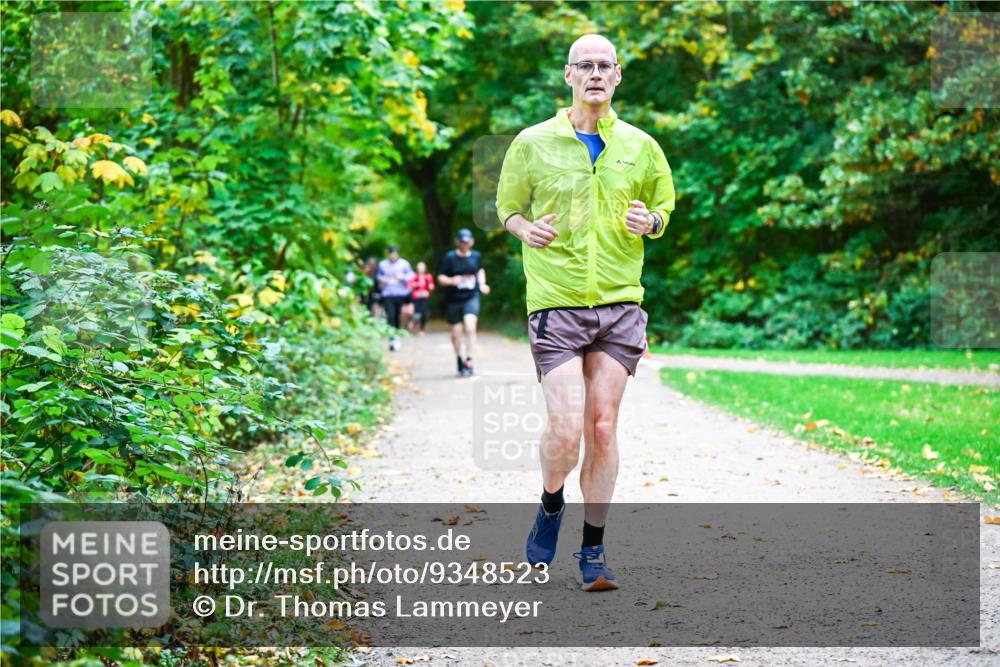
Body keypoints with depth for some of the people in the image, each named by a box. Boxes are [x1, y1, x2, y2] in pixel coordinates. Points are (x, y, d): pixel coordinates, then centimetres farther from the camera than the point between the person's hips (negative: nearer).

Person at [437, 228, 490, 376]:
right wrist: (451, 280, -24)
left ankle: (469, 362, -20)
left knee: (470, 328, -19)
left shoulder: (476, 256, 5)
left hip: (471, 298, 1)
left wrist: (482, 284, 8)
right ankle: (460, 361, 29)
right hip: (453, 300, -1)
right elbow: (440, 278, -5)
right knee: (456, 332, 7)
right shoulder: (449, 257, -5)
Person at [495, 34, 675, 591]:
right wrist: (526, 229, -11)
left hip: (620, 303, 2)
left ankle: (594, 550, 13)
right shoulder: (533, 143, 2)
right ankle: (551, 506, 21)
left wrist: (650, 222, -3)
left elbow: (664, 205, 20)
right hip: (555, 303, -2)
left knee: (603, 427, 1)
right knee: (566, 428, -11)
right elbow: (509, 209, 11)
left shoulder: (640, 146, 7)